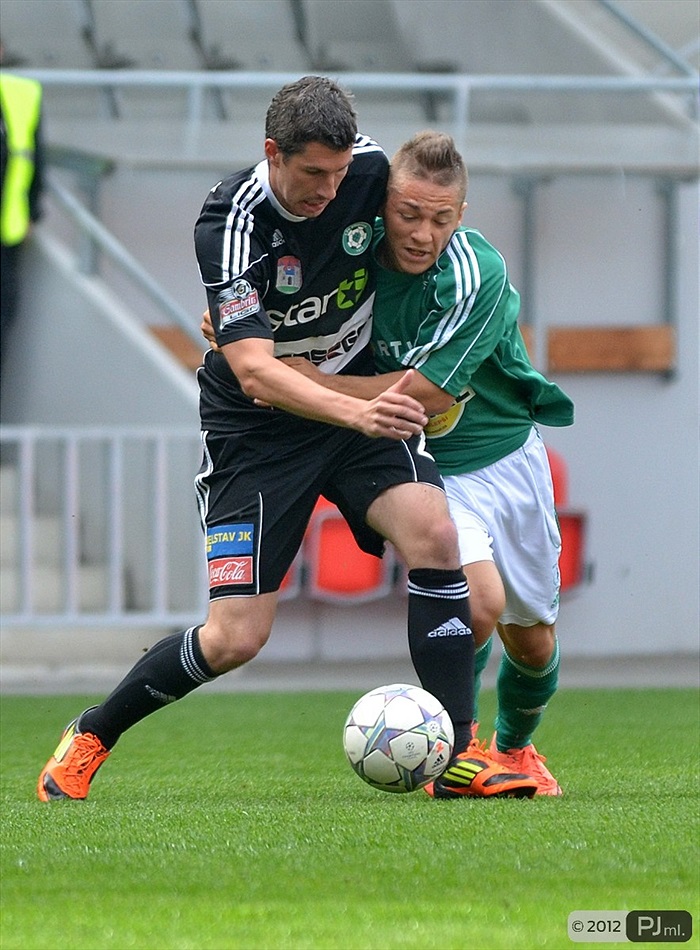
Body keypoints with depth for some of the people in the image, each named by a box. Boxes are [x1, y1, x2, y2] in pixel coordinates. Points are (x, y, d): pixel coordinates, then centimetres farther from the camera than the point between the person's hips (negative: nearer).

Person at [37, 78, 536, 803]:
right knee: (236, 638, -9)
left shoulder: (373, 170, -11)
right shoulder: (230, 225, -25)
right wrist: (357, 413, -47)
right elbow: (254, 370, -33)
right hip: (257, 426, -4)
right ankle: (91, 736, 16)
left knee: (433, 532, -23)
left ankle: (460, 754, -16)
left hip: (364, 400, 4)